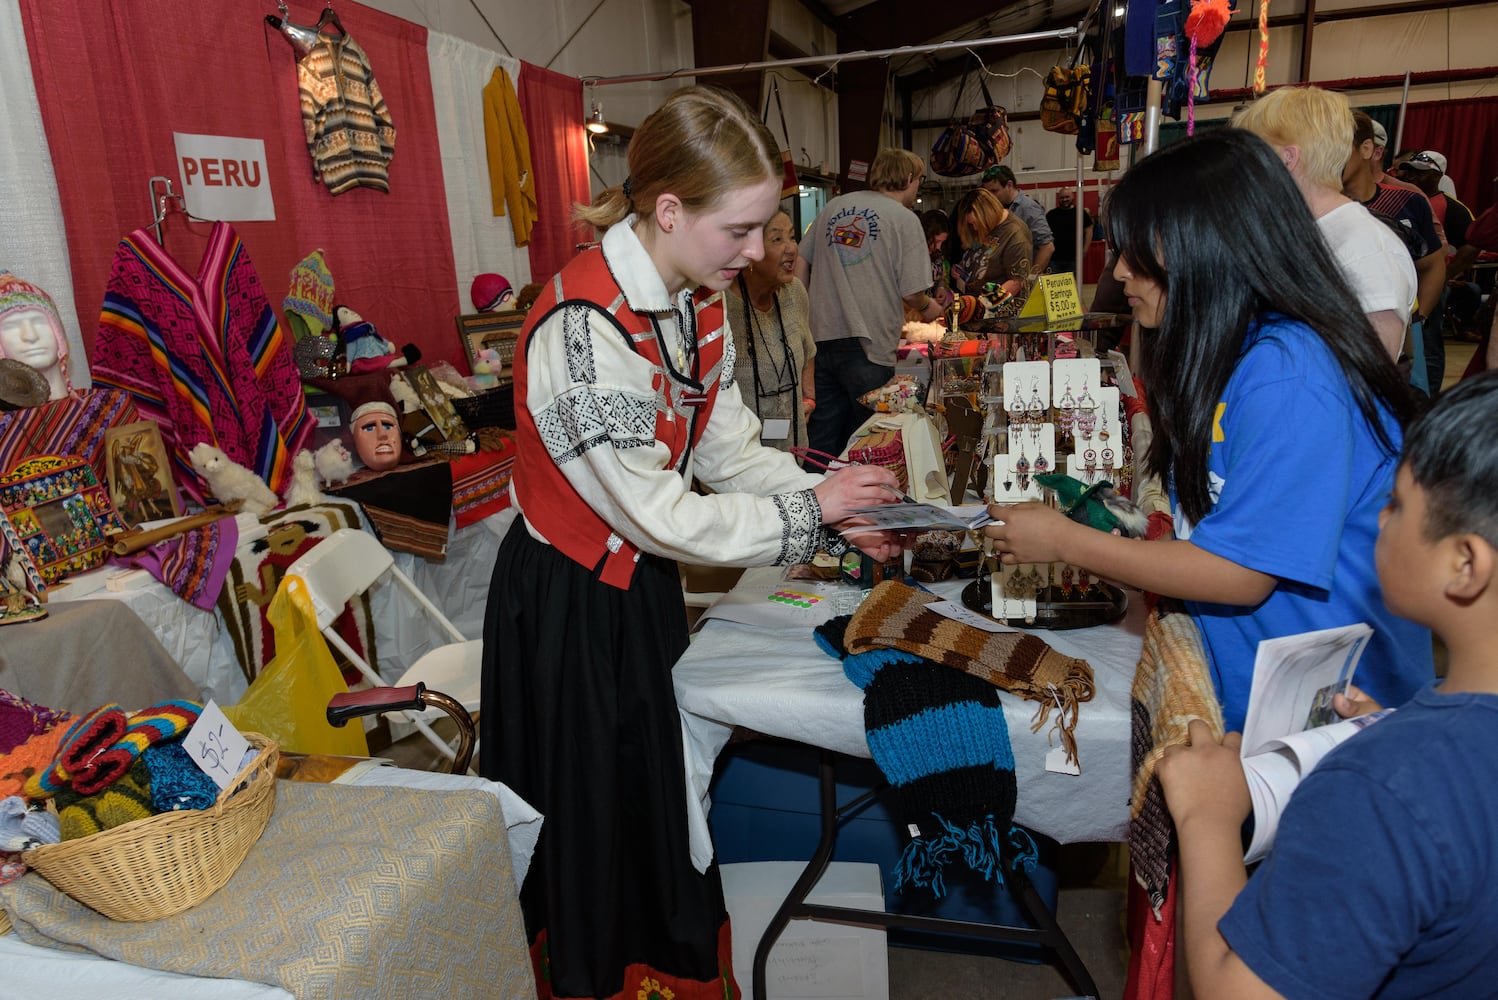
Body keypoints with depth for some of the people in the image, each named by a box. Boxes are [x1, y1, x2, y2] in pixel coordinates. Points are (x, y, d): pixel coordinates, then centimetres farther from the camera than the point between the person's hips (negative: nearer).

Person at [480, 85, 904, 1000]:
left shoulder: (697, 303, -2)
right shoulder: (586, 328, -30)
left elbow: (729, 450, 2)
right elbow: (661, 515, -27)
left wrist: (838, 505, -10)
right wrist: (811, 510, -18)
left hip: (645, 583, 8)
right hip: (570, 605, -8)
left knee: (663, 799, 23)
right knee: (597, 826, 13)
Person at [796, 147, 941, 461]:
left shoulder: (833, 206, 12)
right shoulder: (905, 219, -3)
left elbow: (800, 264, 14)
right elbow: (911, 293, -6)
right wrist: (927, 308, 15)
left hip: (820, 337, 5)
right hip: (866, 343, -5)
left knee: (819, 440, 11)